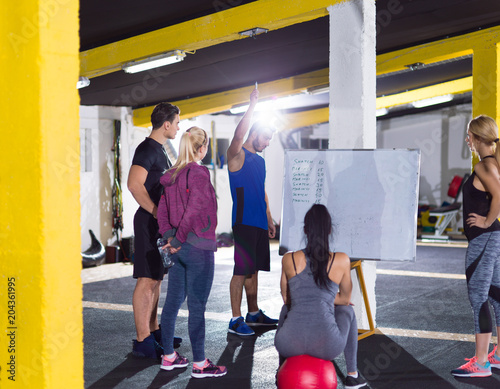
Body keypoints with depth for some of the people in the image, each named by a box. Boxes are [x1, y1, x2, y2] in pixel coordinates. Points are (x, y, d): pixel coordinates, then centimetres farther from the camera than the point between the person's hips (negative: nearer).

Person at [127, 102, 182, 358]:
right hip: (149, 221, -10)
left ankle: (153, 330, 23)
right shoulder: (147, 149, -13)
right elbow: (134, 184, -25)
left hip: (160, 222, 10)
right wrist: (156, 212, -22)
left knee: (156, 279, 15)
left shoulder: (159, 150, 18)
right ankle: (142, 341, -7)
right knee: (147, 280, -9)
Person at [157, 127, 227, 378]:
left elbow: (162, 209, 8)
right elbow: (193, 211, -21)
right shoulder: (199, 173, -15)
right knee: (197, 306, -2)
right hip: (198, 247, -8)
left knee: (173, 301, 13)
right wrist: (178, 240, -13)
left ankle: (168, 357, 23)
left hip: (178, 248, 8)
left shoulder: (172, 175, 9)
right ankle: (199, 364, 5)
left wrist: (169, 237, 4)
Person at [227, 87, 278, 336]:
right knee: (242, 270, -9)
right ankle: (235, 319, -6)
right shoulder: (237, 155, -5)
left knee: (253, 269, 13)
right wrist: (252, 106, -30)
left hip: (260, 223, 8)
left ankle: (253, 314, 22)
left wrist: (269, 219, 22)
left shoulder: (260, 160, 20)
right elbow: (239, 134, -27)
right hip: (244, 221, -8)